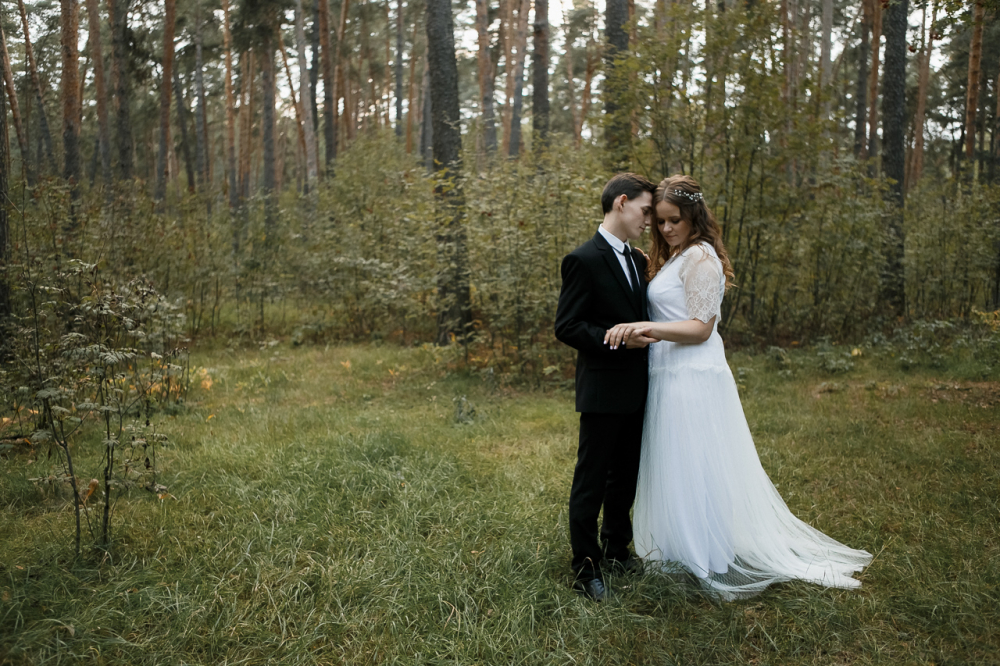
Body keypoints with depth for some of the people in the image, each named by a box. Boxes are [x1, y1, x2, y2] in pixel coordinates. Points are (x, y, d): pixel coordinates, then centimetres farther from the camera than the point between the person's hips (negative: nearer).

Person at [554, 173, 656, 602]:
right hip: (603, 392, -8)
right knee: (591, 482, 3)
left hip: (636, 391, 8)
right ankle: (586, 568, 16)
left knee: (625, 477, 20)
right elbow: (566, 328, -16)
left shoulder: (637, 260, 12)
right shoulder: (584, 260, -14)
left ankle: (616, 551, 37)